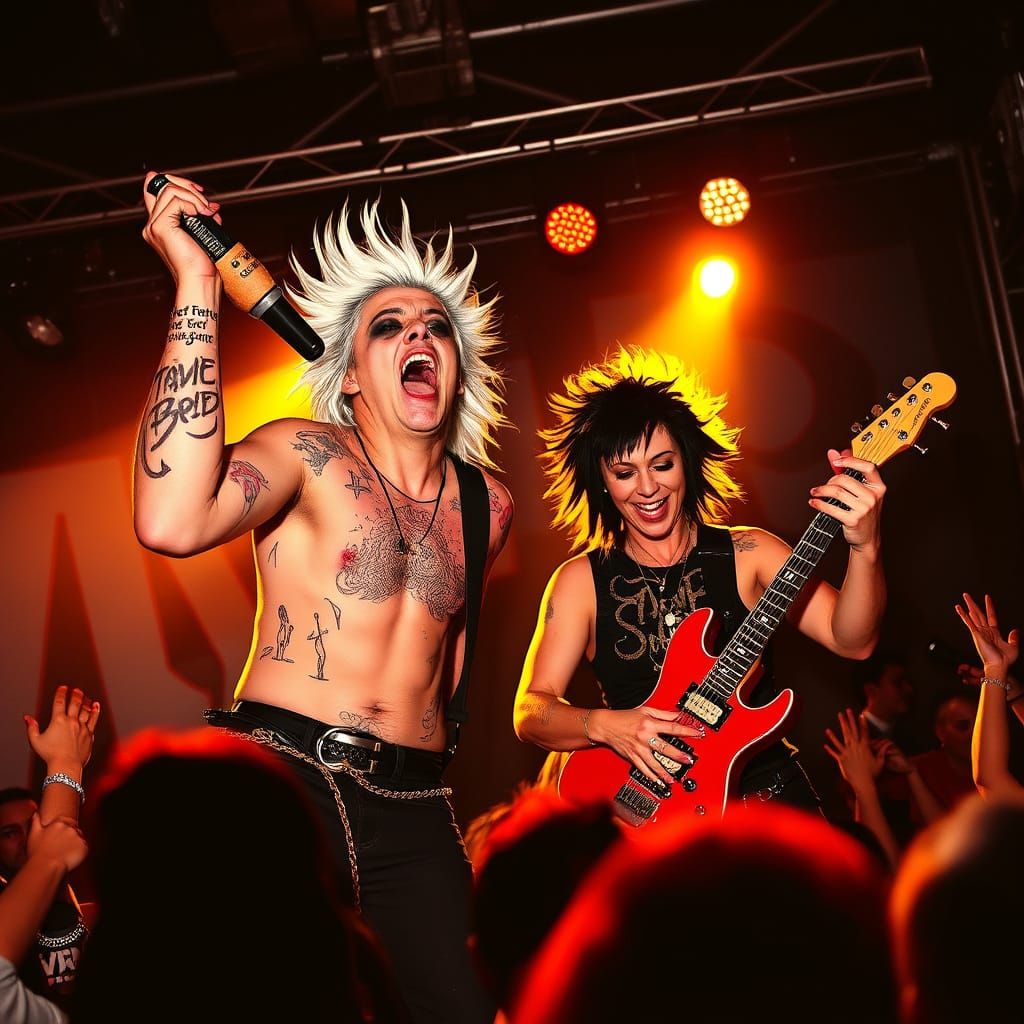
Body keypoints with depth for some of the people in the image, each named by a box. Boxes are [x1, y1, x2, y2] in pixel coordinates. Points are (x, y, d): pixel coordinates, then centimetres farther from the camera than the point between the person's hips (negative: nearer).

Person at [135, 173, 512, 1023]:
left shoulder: (485, 506, 12)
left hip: (413, 811, 4)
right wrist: (197, 283, -23)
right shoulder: (306, 455, -3)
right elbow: (172, 523, -24)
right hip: (279, 785, -4)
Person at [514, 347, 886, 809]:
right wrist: (604, 725, -18)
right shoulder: (581, 580, 6)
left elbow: (851, 640, -7)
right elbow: (530, 710, 2)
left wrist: (864, 549, -25)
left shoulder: (747, 554, 5)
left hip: (763, 793, -1)